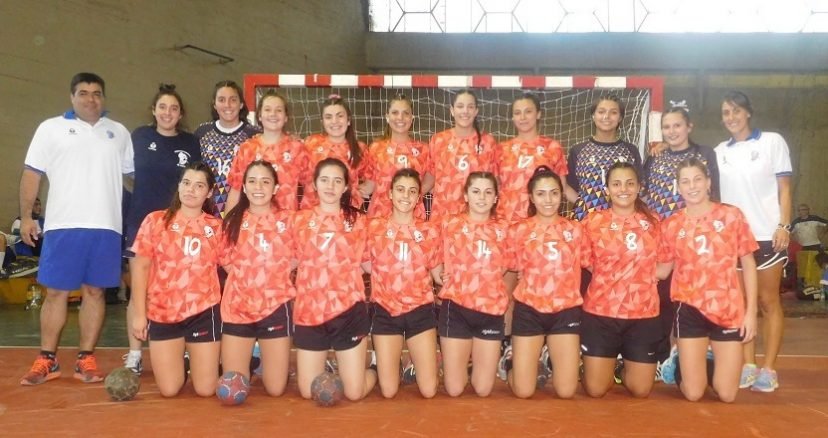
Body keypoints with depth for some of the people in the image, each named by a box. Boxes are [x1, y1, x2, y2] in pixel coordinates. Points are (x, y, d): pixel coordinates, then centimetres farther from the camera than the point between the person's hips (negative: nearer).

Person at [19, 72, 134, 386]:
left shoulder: (119, 133, 14)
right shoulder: (51, 128, 8)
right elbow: (32, 174, 6)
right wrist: (25, 216, 0)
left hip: (106, 226, 2)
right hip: (63, 225, -1)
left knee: (95, 292, 4)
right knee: (56, 292, 2)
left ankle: (86, 359, 12)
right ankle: (47, 360, 12)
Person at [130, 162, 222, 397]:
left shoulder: (216, 226, 2)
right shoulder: (156, 220, -1)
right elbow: (140, 267, 1)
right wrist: (139, 313, -2)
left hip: (204, 311, 0)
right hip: (162, 312, 0)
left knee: (206, 389, 3)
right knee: (169, 390, 3)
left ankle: (196, 358, 35)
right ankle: (177, 359, 35)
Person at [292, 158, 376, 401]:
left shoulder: (356, 220, 4)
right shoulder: (301, 220, 5)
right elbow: (295, 261, 15)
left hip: (348, 310, -1)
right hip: (309, 312, 1)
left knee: (354, 392, 1)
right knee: (308, 392, 6)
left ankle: (371, 373, 34)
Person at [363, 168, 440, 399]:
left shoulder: (428, 231, 1)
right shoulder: (375, 227, -2)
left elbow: (436, 271, 10)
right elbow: (367, 265, 5)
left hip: (420, 311, 1)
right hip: (386, 311, -1)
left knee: (429, 390, 2)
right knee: (388, 391, 4)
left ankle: (415, 363, 33)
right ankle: (389, 366, 36)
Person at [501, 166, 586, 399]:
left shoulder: (574, 229, 4)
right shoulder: (519, 230, -1)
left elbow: (589, 265, 11)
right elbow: (515, 270, 5)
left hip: (566, 310, 2)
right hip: (529, 310, -1)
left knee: (566, 391, 1)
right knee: (523, 391, 0)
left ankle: (549, 360, 33)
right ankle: (512, 364, 33)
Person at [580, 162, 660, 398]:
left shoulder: (653, 222, 4)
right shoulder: (594, 221, -2)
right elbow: (586, 263, 3)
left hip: (643, 314, 2)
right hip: (601, 312, -1)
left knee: (641, 390, 8)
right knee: (595, 389, 2)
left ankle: (623, 368, 40)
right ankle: (607, 366, 35)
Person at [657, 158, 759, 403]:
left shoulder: (731, 215, -1)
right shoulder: (671, 225, 2)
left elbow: (748, 264, 2)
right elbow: (662, 271, 7)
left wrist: (751, 310, -2)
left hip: (729, 310, 0)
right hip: (690, 310, 0)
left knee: (727, 395, 3)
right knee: (693, 394, 1)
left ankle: (710, 363, 35)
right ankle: (679, 363, 33)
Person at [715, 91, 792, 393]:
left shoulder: (772, 142, 2)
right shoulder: (719, 152, 11)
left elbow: (784, 188, -1)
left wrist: (784, 226, -10)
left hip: (767, 234, -3)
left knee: (768, 302, 2)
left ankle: (769, 369, 7)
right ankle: (748, 365, 14)